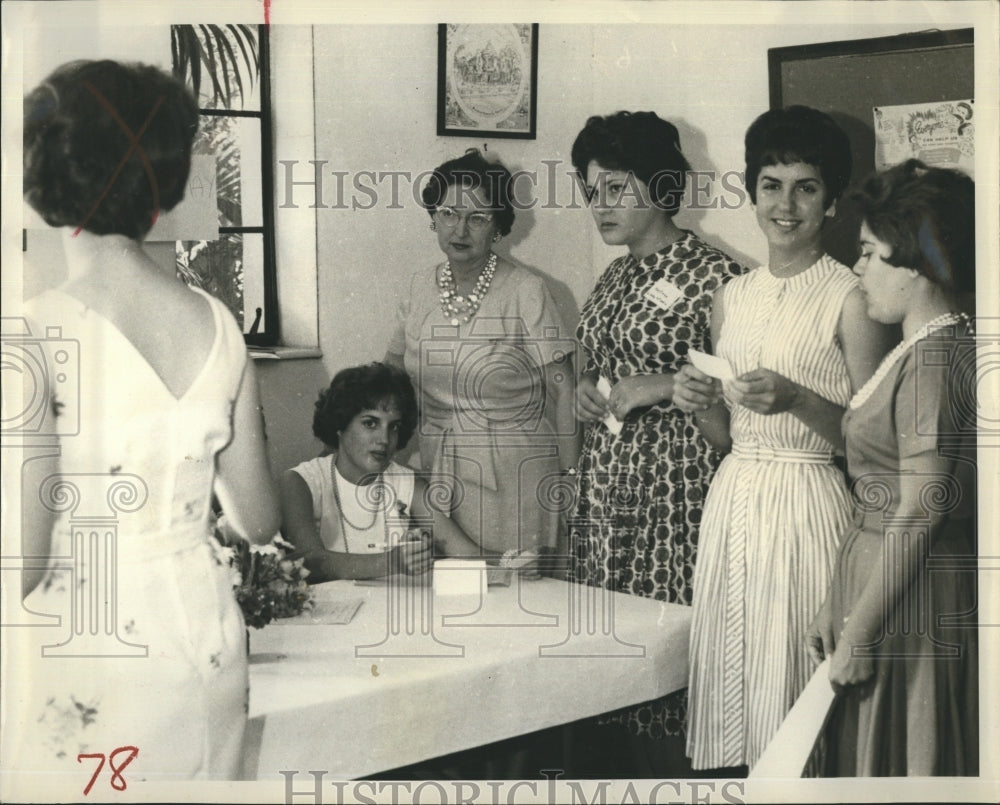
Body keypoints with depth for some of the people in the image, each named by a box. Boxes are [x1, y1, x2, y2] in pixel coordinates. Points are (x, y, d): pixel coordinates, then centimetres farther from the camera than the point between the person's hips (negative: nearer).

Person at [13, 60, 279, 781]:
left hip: (86, 647, -4)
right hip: (206, 633, 5)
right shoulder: (217, 323, -2)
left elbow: (24, 555, -19)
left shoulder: (41, 332, -17)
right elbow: (258, 520, 5)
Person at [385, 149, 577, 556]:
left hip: (513, 475, -4)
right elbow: (392, 369, 18)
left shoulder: (525, 291, -9)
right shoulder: (421, 286, 6)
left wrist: (571, 478, -9)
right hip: (437, 470, 4)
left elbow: (561, 389, -8)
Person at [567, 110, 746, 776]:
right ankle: (642, 770, 20)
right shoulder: (615, 279, 15)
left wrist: (659, 386, -17)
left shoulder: (713, 275, -9)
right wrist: (587, 390, 6)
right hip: (606, 482, 8)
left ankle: (677, 777, 8)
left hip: (674, 487, -7)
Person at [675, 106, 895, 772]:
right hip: (732, 501, 6)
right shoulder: (732, 297, 12)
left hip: (807, 508, -5)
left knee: (791, 684, -1)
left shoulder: (850, 298, -6)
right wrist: (700, 404, -2)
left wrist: (795, 400, -20)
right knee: (726, 680, 10)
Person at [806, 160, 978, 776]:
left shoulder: (934, 359, -17)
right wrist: (838, 607, 15)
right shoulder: (921, 349, 13)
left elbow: (919, 516, -21)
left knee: (899, 763, 2)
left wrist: (861, 631, -17)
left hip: (916, 601, -9)